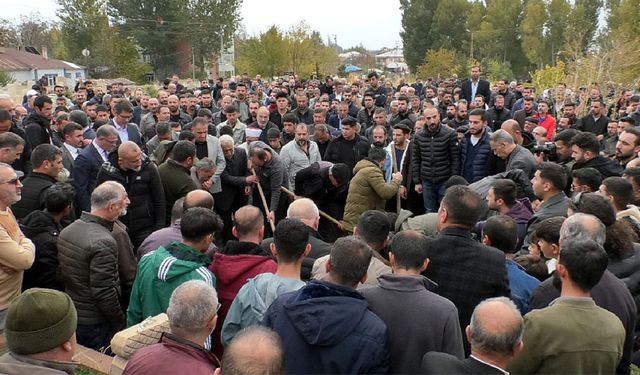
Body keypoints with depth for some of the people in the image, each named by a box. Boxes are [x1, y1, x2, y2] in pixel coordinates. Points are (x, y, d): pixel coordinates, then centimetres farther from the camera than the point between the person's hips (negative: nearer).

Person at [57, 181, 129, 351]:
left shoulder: (66, 231, 2)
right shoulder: (103, 243, -26)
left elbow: (62, 273, 10)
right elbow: (104, 293, -25)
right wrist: (120, 324, -13)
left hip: (70, 317, 8)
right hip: (95, 324, -8)